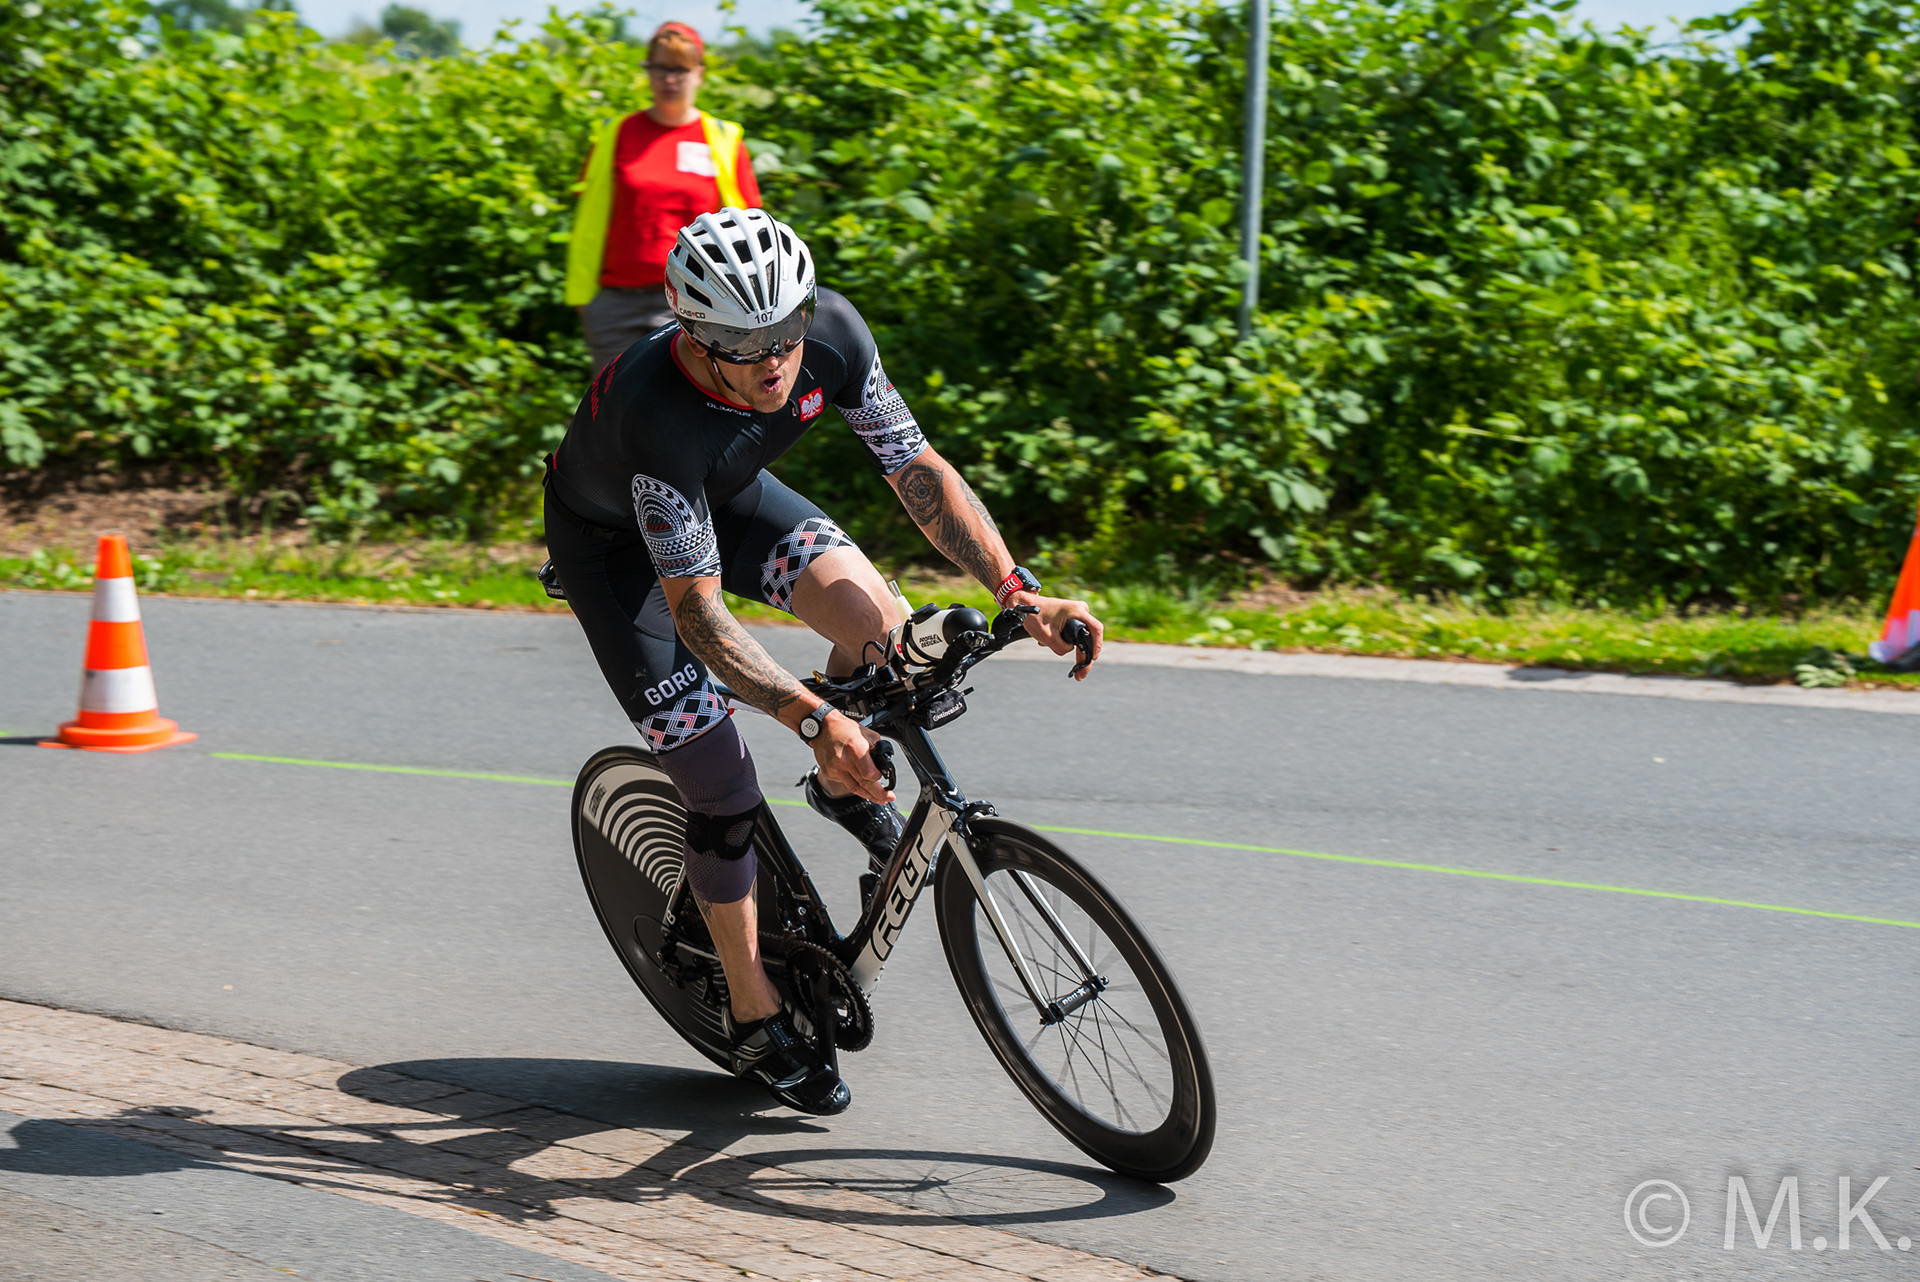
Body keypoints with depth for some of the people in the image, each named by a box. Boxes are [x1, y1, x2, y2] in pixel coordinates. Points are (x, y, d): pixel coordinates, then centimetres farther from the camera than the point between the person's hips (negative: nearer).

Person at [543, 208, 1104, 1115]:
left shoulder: (831, 332, -28)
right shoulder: (654, 411, -42)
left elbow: (919, 470, -19)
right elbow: (697, 612, -40)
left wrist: (1019, 594, -31)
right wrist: (812, 717, -50)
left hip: (727, 495, 4)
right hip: (611, 539, -4)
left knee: (871, 616, -24)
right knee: (720, 787, -9)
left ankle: (851, 791, 7)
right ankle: (756, 1022, 11)